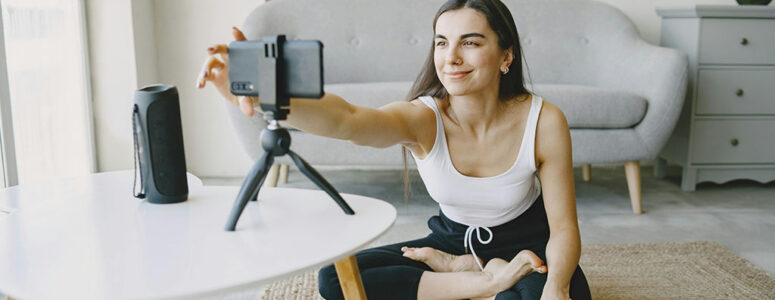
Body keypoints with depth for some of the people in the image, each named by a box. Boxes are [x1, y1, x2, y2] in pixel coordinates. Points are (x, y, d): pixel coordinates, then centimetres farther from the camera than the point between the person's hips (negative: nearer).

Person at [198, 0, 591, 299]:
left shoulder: (543, 122, -22)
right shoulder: (422, 118, -24)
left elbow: (563, 227, -17)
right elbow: (345, 119, -47)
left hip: (525, 246, -2)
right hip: (452, 240, 2)